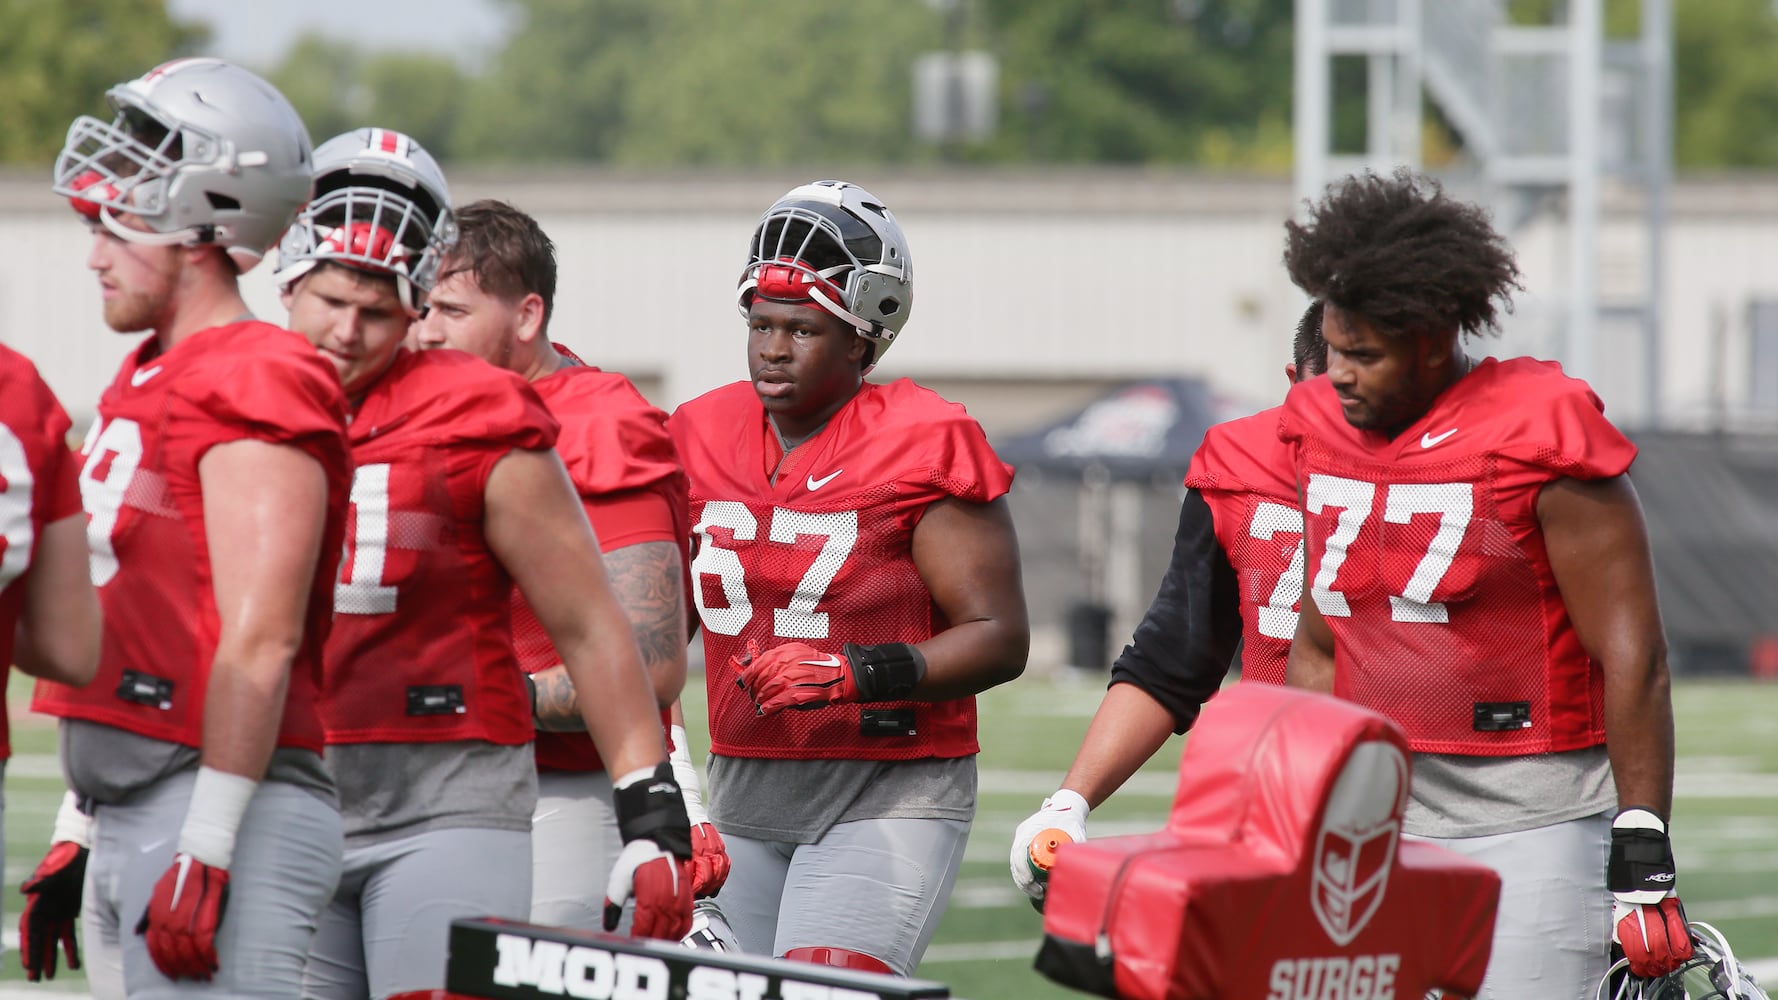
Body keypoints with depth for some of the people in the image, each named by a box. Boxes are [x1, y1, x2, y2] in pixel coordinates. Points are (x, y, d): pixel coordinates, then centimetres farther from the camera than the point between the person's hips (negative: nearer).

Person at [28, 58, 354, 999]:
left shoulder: (256, 391, -12)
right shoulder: (145, 384, 18)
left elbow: (258, 645, -18)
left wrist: (206, 848, -21)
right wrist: (78, 832, 22)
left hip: (227, 813, -10)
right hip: (129, 817, 10)